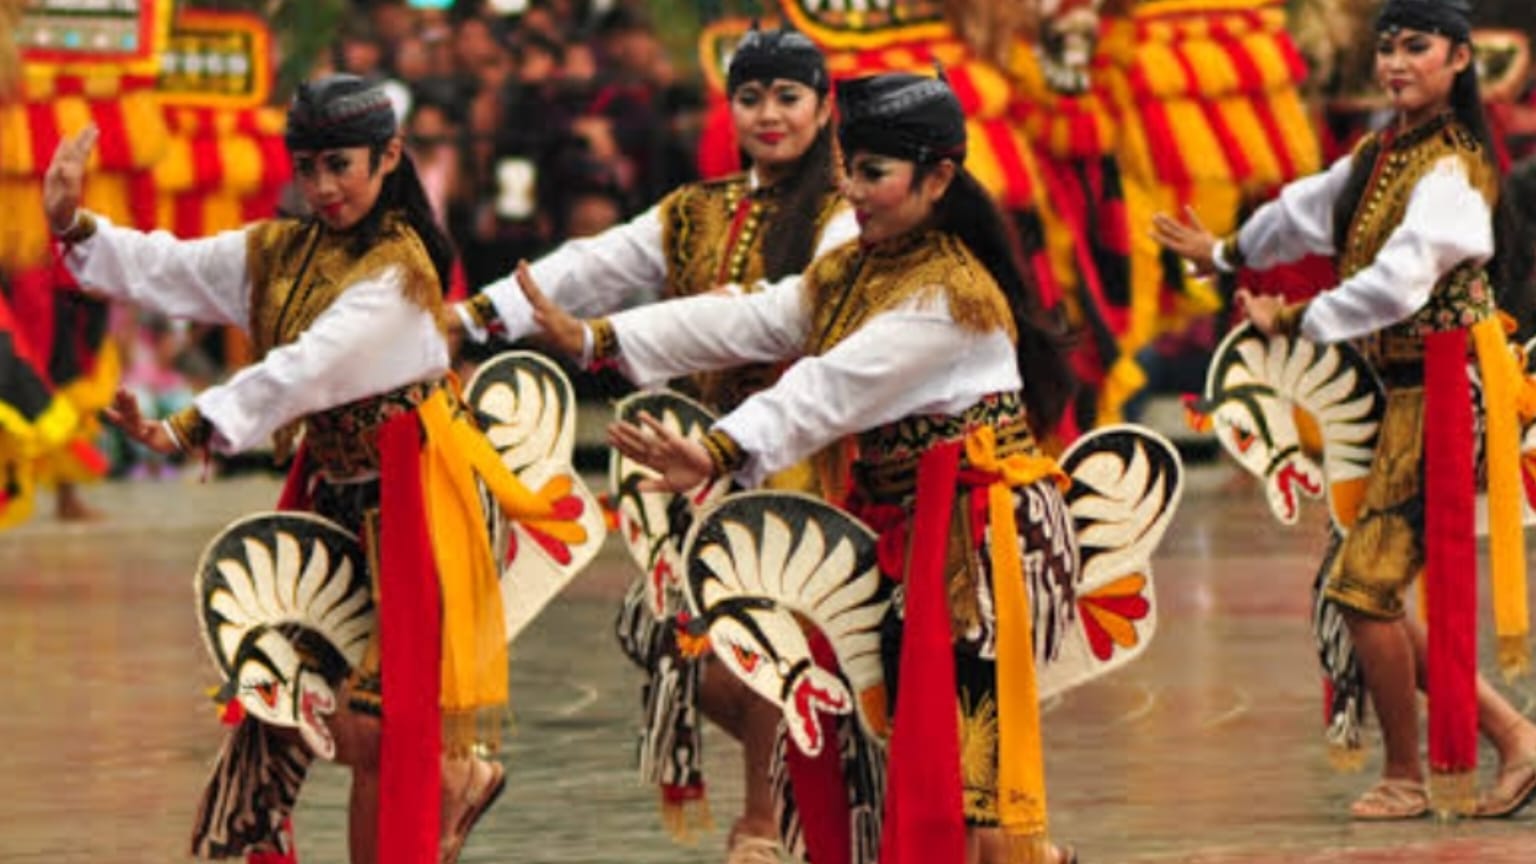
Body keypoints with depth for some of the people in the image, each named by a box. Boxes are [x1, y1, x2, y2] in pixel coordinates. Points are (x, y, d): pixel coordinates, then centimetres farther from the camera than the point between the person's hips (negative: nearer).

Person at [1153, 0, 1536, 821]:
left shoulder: (1449, 171, -16)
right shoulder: (1385, 149, 12)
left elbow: (1395, 284, -24)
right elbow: (1315, 206, 29)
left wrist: (1292, 320, -13)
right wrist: (1224, 253, 44)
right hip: (1400, 393, 9)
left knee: (1366, 585, -9)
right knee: (1371, 595, 7)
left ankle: (1405, 778, 5)